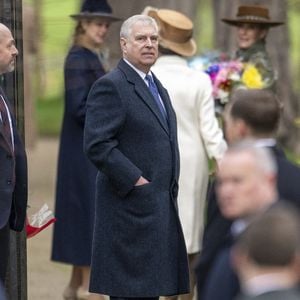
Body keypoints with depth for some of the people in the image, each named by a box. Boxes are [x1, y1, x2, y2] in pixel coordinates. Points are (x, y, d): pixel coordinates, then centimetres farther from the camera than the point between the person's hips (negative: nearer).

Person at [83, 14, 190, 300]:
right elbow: (97, 145, -18)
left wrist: (170, 185, 14)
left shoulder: (158, 87, 19)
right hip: (131, 206, -9)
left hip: (161, 205, 9)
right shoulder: (110, 86, -10)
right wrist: (136, 180, -18)